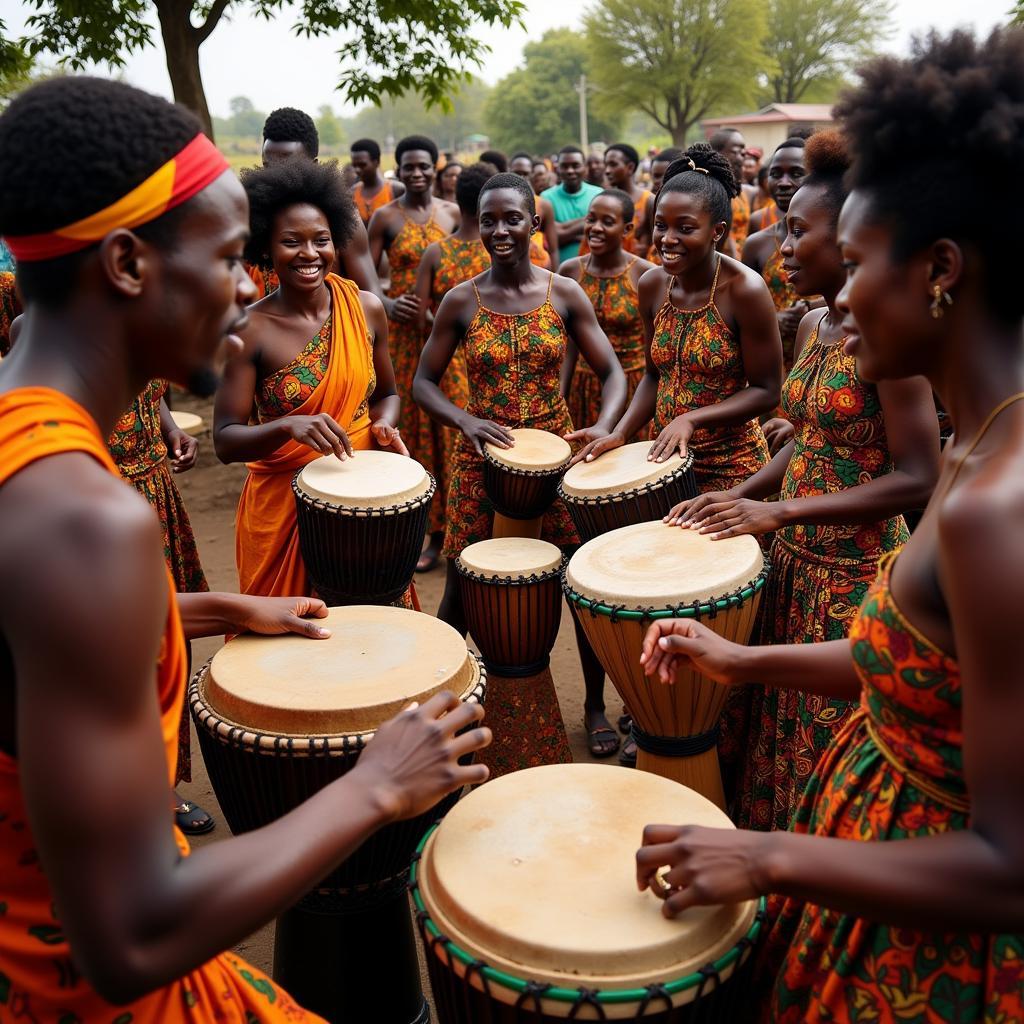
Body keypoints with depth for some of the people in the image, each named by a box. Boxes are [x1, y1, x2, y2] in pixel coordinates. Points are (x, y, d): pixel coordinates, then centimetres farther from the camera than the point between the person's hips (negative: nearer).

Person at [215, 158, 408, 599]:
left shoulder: (366, 308, -2)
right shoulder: (251, 328, -12)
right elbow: (225, 440, -12)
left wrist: (384, 425, -9)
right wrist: (289, 426, -29)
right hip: (283, 502, -2)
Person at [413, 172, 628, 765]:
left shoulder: (565, 294, -2)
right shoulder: (461, 301, -2)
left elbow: (612, 372, -2)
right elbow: (424, 383, 1)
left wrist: (603, 425, -22)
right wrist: (466, 421, -18)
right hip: (483, 458, 0)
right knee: (463, 587, 6)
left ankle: (596, 705, 26)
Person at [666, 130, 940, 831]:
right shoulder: (812, 327, 7)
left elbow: (918, 481, -21)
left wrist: (781, 511, -23)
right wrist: (737, 496, 5)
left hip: (855, 572, -8)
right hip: (796, 561, 8)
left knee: (831, 755, 7)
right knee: (779, 732, 19)